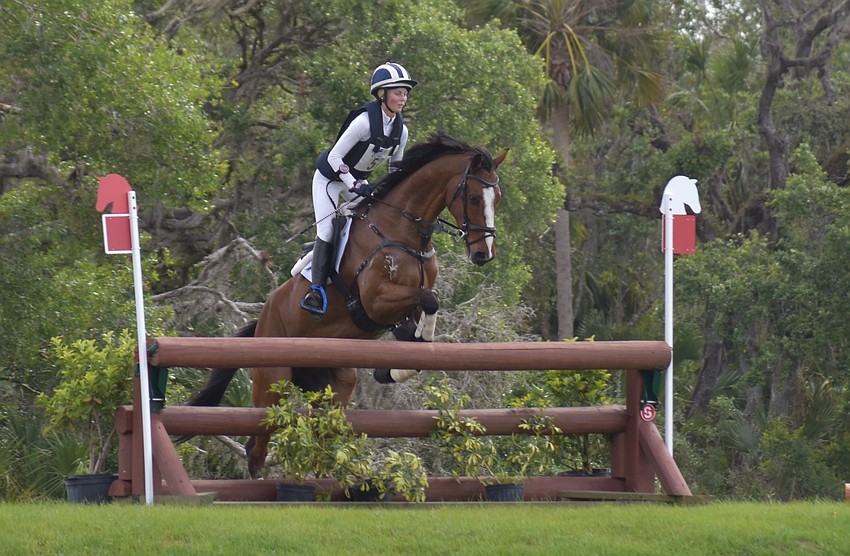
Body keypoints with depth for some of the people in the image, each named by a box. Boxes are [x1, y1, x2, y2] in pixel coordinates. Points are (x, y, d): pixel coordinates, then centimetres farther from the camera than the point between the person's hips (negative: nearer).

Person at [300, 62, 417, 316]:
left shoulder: (401, 130, -9)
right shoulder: (364, 122, -30)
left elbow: (396, 168, 6)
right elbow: (334, 157, -26)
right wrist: (354, 185, -31)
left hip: (359, 181, 7)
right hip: (330, 178, -7)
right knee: (327, 232, -17)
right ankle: (316, 290, -16)